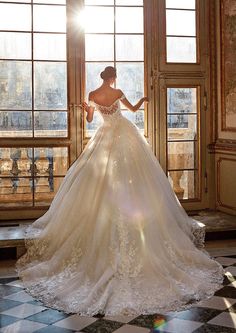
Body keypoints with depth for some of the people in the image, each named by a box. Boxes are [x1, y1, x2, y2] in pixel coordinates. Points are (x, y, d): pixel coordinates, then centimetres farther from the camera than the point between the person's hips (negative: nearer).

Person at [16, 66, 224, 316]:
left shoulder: (92, 95, -3)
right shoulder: (117, 93, -6)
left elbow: (89, 119, 7)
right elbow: (133, 109, 11)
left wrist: (86, 108, 21)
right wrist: (144, 100, 28)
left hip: (105, 137, 1)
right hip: (124, 134, -1)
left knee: (99, 178, 8)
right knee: (131, 177, 4)